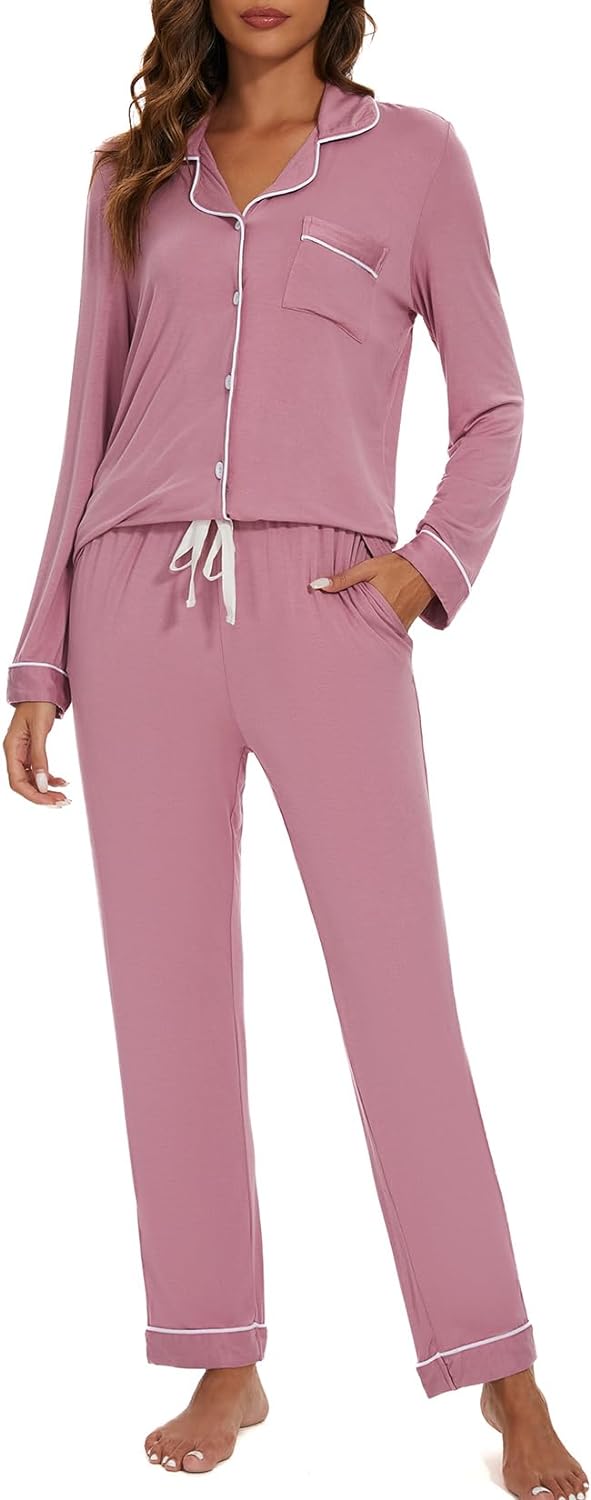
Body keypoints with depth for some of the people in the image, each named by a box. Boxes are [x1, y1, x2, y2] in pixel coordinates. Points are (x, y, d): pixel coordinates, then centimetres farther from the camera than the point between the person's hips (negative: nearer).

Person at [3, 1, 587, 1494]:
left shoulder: (414, 154, 10)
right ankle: (226, 1365, 15)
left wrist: (432, 562, -8)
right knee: (168, 985, 3)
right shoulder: (133, 176, 17)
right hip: (142, 603, 3)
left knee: (399, 984, -6)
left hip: (321, 604, -3)